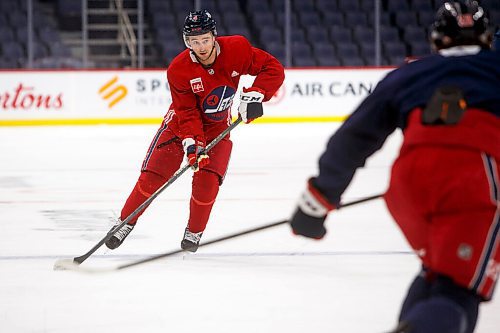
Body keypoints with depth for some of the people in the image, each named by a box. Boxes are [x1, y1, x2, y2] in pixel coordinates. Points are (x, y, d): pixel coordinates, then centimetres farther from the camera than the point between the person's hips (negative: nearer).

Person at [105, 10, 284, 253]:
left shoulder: (236, 49, -23)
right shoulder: (178, 69, -25)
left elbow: (273, 69, -17)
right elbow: (187, 113, -22)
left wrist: (255, 94, -29)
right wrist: (192, 144, -35)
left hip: (218, 126, 1)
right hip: (180, 122, -1)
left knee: (207, 180, -16)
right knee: (152, 175, -9)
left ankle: (194, 231, 7)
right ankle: (126, 222, 10)